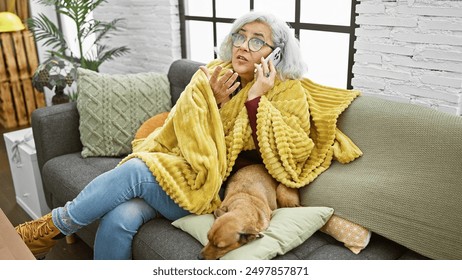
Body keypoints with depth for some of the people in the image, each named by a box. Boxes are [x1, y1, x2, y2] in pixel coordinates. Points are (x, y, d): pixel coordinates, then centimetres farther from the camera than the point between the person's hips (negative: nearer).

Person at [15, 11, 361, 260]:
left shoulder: (289, 93, -3)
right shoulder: (213, 74, 8)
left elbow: (286, 157, -14)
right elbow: (183, 130, 6)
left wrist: (256, 100, -18)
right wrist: (211, 100, -11)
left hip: (217, 189, -4)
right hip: (185, 168, 4)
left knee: (135, 171, -26)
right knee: (120, 218, -24)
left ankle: (54, 225, -2)